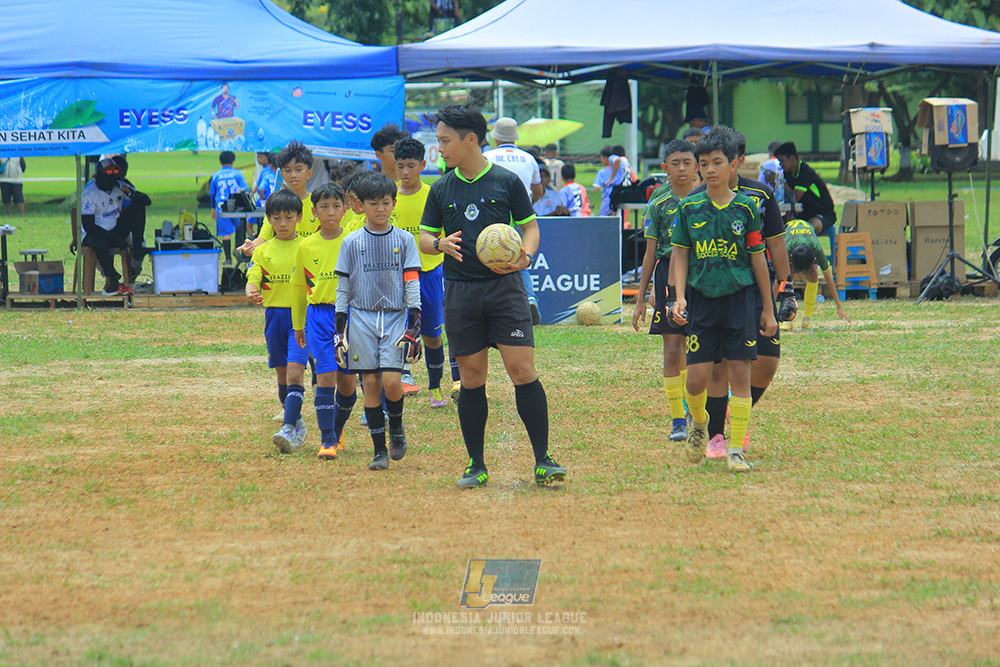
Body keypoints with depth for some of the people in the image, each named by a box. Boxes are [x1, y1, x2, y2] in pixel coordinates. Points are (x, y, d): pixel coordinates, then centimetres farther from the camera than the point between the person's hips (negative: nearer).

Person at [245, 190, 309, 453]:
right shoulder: (263, 251, 7)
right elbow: (253, 279, -2)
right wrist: (251, 294, -26)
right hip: (275, 315, 4)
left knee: (295, 372, -17)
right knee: (282, 375, 12)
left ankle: (289, 430, -22)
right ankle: (297, 423, 29)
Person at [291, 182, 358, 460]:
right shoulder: (306, 246, 4)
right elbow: (299, 287, 16)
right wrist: (298, 325, 20)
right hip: (319, 316, 0)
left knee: (347, 380, 5)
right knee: (326, 376, -11)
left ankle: (338, 429, 30)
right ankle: (327, 440, -8)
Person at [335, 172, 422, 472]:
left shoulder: (404, 240, 5)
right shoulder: (351, 243, 6)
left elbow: (412, 284, 3)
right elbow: (343, 287, 8)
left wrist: (414, 325, -4)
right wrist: (340, 328, 3)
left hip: (396, 317, -1)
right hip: (362, 318, 1)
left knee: (391, 381, -14)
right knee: (370, 383, -2)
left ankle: (396, 426, 16)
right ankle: (379, 450, 3)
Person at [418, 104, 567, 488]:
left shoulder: (506, 182, 3)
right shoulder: (441, 190, 10)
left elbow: (530, 226, 9)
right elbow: (424, 237, 14)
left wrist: (525, 256, -11)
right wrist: (440, 244, -9)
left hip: (504, 287, -3)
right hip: (460, 292, 3)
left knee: (522, 370, -10)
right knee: (471, 379, 4)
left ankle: (543, 460, -5)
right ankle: (476, 466, 11)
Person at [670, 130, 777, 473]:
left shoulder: (746, 208, 2)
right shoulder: (689, 208, 3)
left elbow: (758, 258, 7)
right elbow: (680, 256, 9)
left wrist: (768, 309, 8)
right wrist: (679, 298, -4)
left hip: (739, 297, 0)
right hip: (701, 299, 0)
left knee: (740, 372, -5)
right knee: (697, 376, -4)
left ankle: (736, 448, 1)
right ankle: (698, 423, 27)